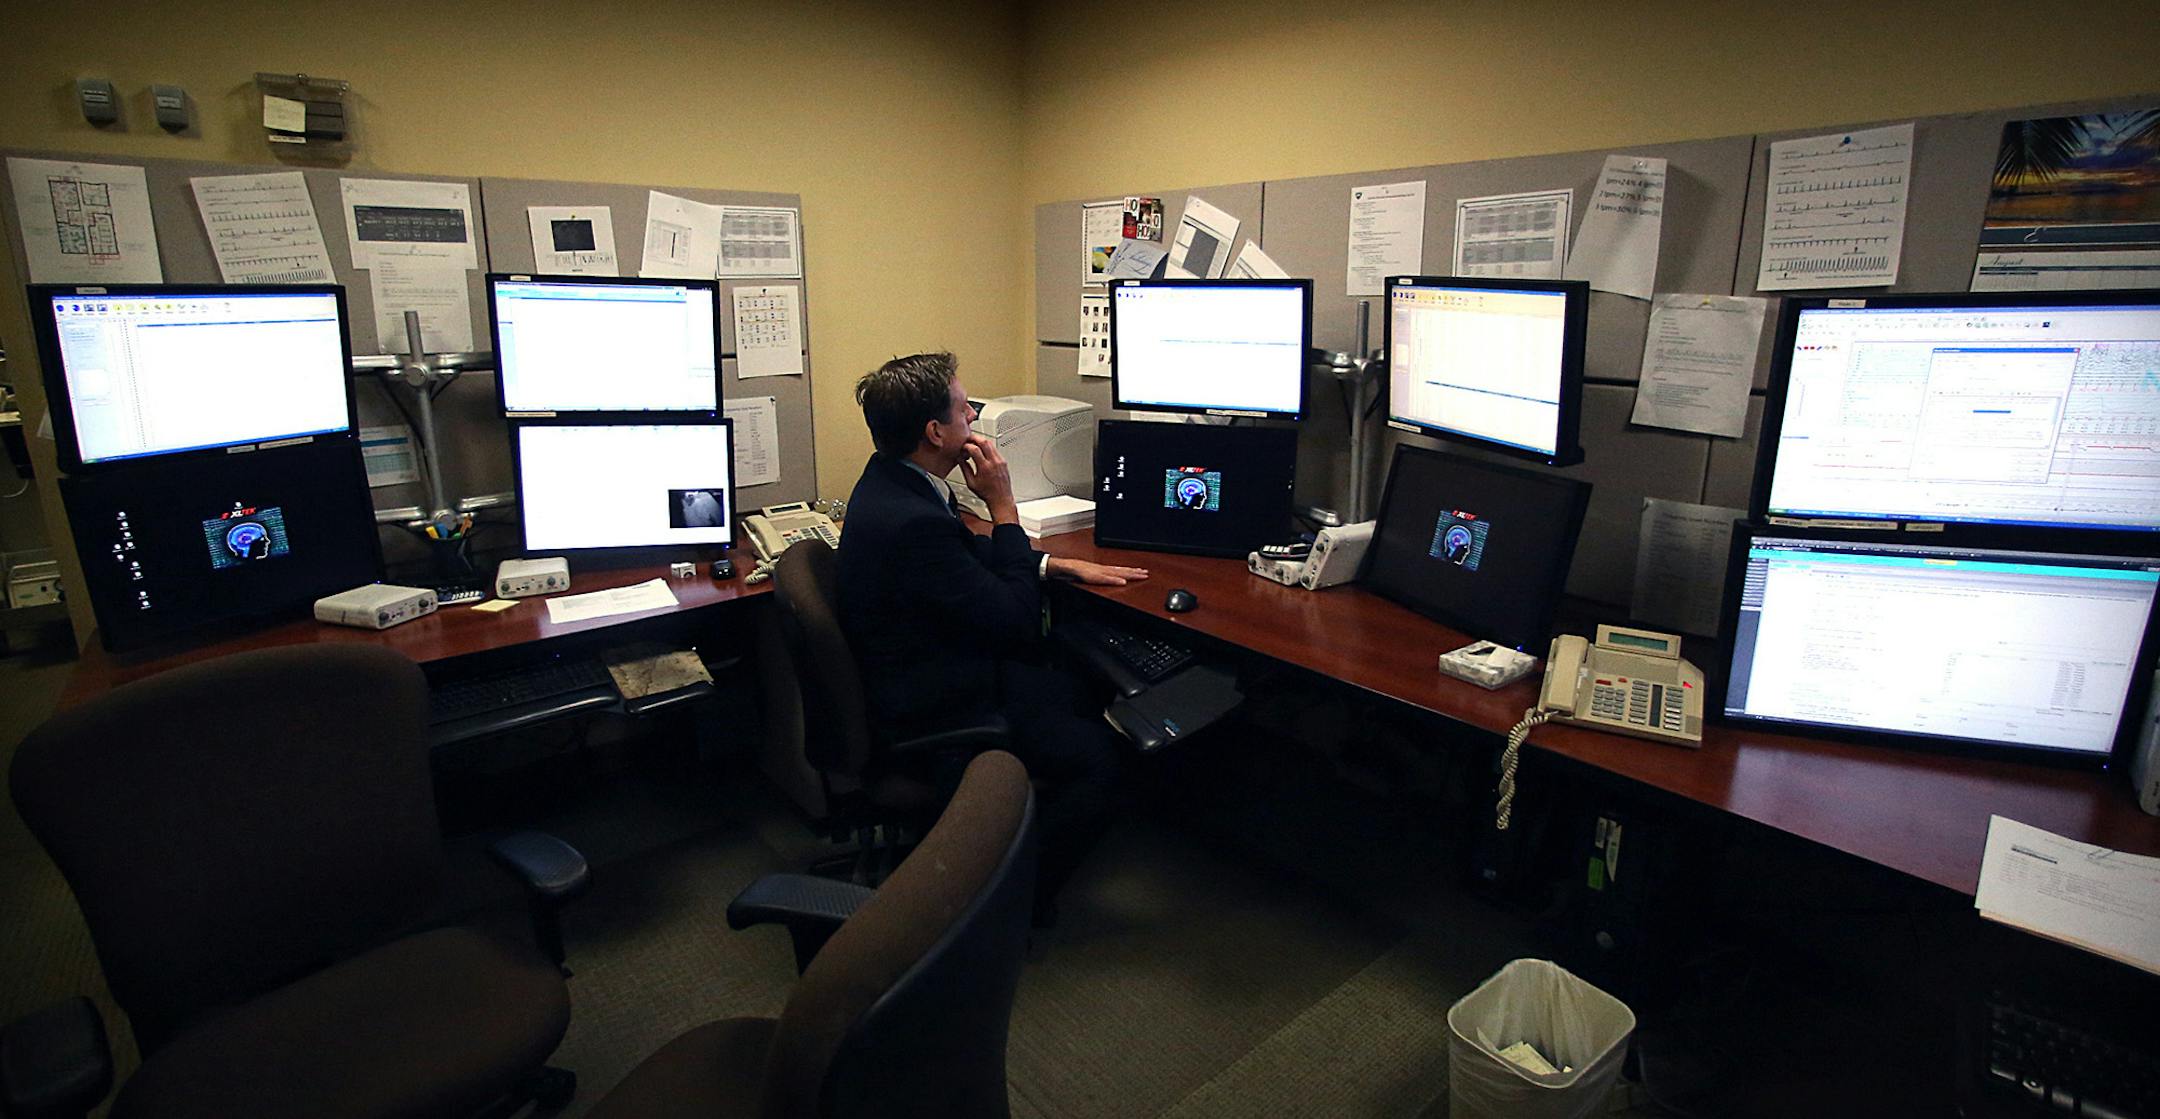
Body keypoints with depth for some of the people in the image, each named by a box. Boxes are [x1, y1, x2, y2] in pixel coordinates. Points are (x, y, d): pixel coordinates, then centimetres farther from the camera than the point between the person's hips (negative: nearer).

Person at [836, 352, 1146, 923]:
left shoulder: (890, 478, 1)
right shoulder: (912, 522, -32)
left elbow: (971, 553, 16)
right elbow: (1016, 619, -23)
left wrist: (1058, 565, 8)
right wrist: (1003, 506, -18)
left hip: (935, 671, 10)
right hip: (935, 713, -10)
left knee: (1088, 697, 18)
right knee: (1099, 757, -8)